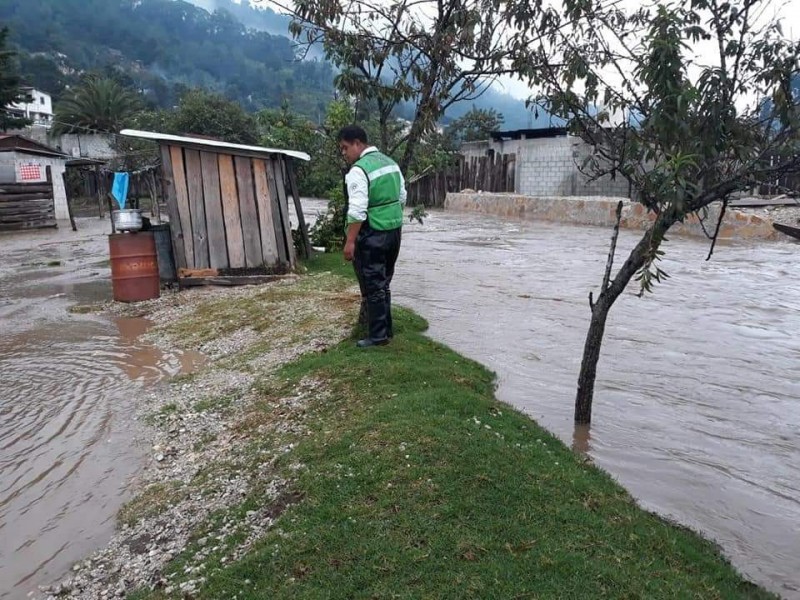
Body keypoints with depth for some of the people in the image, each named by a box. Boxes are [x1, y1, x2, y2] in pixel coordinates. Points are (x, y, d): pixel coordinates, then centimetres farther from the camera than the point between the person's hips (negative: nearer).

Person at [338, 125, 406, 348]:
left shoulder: (358, 170, -16)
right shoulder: (390, 162, 11)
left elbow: (357, 210, -23)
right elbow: (402, 197, 16)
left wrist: (350, 241, -21)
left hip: (372, 235, -8)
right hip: (394, 230, 9)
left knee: (372, 286, 1)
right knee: (383, 284, 17)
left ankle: (378, 335, 8)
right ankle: (386, 329, 25)